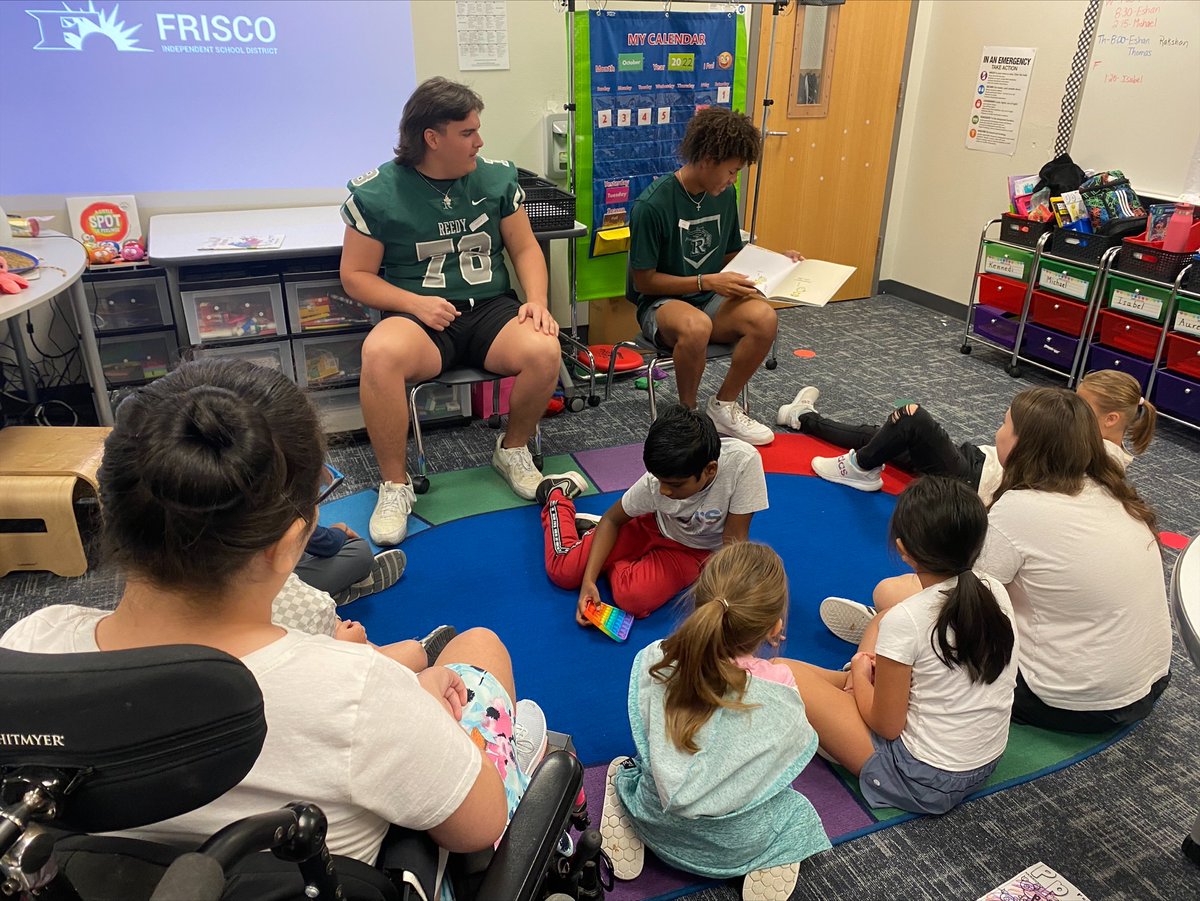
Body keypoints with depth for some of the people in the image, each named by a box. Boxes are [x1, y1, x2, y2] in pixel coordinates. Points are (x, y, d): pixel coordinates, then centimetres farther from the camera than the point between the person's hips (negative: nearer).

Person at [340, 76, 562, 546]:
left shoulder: (497, 177, 8)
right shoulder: (376, 193, -1)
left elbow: (525, 248, 11)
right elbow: (356, 275, 1)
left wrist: (537, 301, -8)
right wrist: (415, 303, -16)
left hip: (491, 309, 3)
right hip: (419, 316, -2)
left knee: (544, 350, -30)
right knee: (380, 354, -37)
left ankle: (513, 450, 2)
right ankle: (395, 485, -16)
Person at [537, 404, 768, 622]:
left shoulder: (743, 461, -36)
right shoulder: (656, 481, -29)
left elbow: (733, 541, -25)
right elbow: (612, 519, -11)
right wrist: (589, 580, -21)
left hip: (694, 551, 0)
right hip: (652, 526, 1)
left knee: (633, 600, -26)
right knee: (563, 570, -8)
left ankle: (592, 530, 6)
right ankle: (559, 492, 22)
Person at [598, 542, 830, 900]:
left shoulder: (652, 661, -22)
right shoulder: (779, 696, -28)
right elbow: (799, 749, -6)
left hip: (655, 824, 2)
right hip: (733, 848, -1)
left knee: (621, 767, 30)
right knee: (797, 808, 27)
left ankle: (623, 851, 13)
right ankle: (767, 866, 7)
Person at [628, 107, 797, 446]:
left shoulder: (725, 196, 3)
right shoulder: (653, 205, -17)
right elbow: (644, 280, -14)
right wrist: (707, 281, -21)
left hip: (712, 300, 6)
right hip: (662, 302, -5)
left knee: (764, 317, -26)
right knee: (696, 326, -40)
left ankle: (724, 406, -5)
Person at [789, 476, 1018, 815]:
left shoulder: (906, 620, -26)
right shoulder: (997, 592, -7)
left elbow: (886, 726, -16)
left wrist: (861, 670, 2)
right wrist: (872, 673, 5)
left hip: (923, 781, -7)